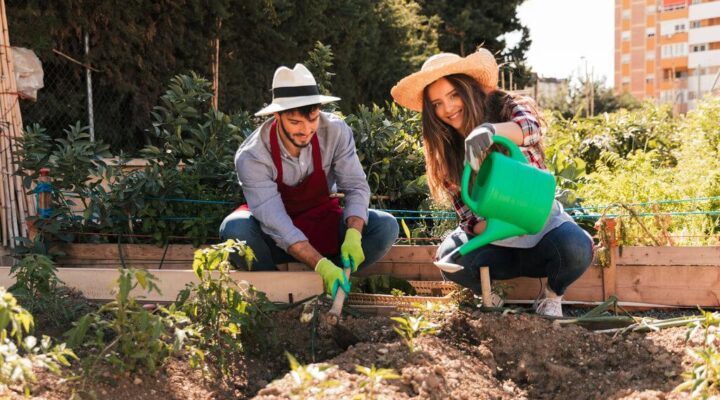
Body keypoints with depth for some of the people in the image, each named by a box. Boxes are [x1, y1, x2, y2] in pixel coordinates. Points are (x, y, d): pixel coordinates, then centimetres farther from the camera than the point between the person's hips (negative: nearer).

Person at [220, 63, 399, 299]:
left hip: (323, 224, 2)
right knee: (234, 228, -35)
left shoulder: (336, 132, -19)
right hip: (277, 242, -2)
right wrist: (321, 264, -43)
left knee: (385, 226, -22)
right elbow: (275, 222, -32)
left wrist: (353, 235, -36)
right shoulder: (251, 157, -27)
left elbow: (355, 187, -16)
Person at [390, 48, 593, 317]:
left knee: (576, 249, -34)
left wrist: (489, 131, -59)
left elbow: (531, 128, -36)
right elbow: (467, 213, -7)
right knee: (451, 256, -30)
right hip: (494, 240, 2)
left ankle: (552, 294, -1)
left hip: (541, 223, -2)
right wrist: (487, 227, -32)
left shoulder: (507, 107, -10)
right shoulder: (445, 152, -3)